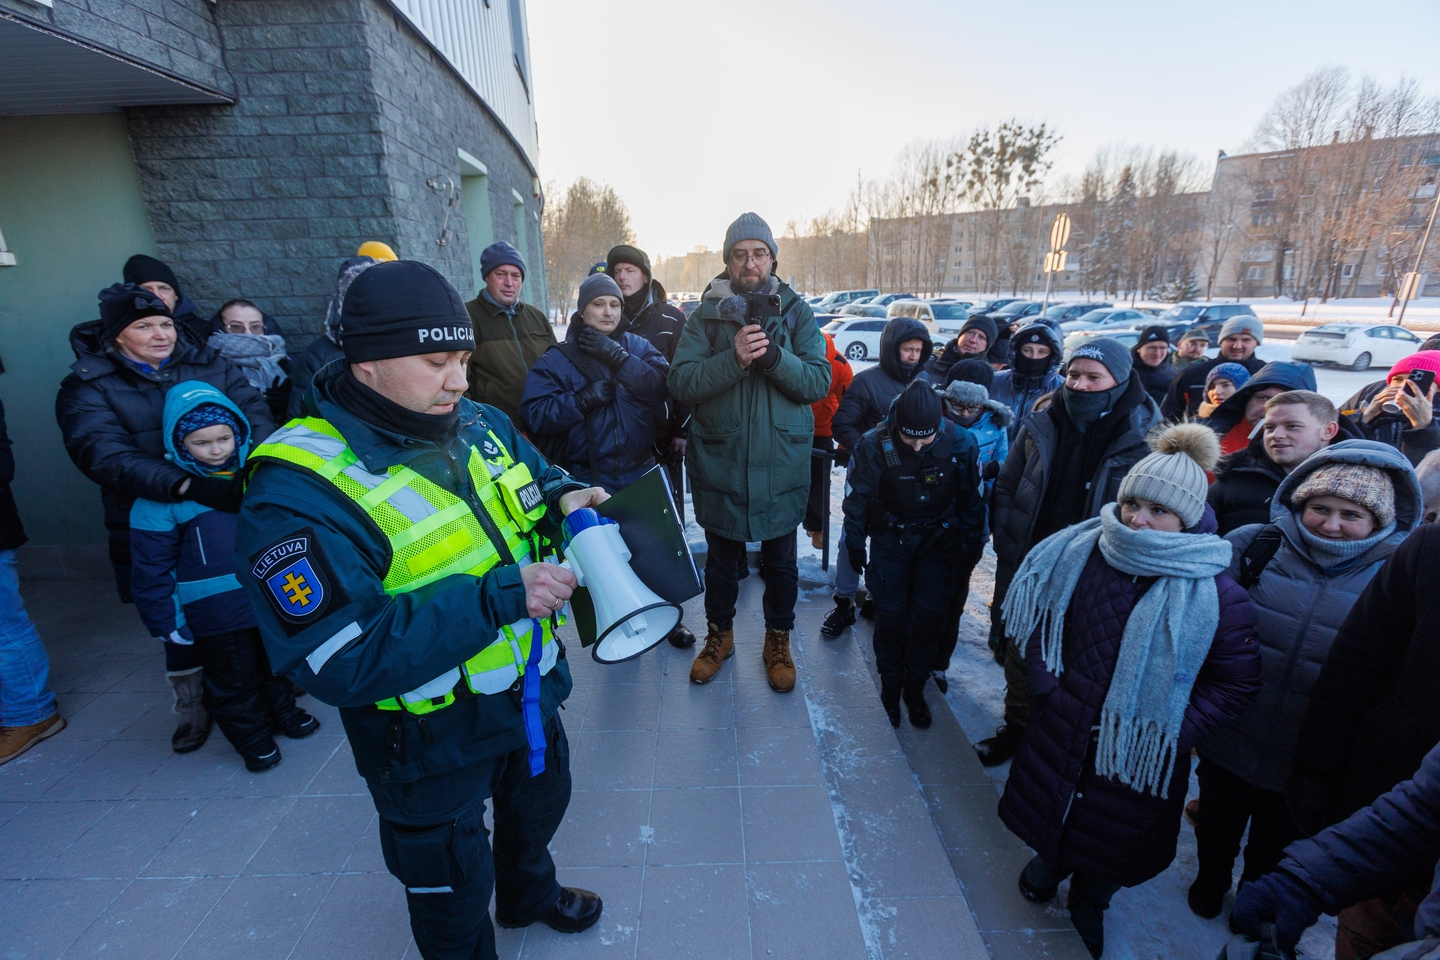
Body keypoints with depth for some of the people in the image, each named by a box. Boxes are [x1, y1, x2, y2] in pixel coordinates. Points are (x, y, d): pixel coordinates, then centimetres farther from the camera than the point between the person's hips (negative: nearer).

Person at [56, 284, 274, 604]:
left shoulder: (207, 363, 6)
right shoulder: (87, 389, -2)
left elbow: (251, 406, -7)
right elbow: (108, 456, -17)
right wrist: (189, 486, -34)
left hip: (235, 512, 2)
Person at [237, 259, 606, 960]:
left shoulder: (479, 424, -6)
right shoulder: (299, 494, -27)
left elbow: (538, 477, 11)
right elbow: (342, 662, -31)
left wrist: (563, 499, -13)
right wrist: (496, 596, -36)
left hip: (531, 691, 7)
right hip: (433, 741, -7)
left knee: (539, 806, 34)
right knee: (452, 892, 21)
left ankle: (528, 894, 66)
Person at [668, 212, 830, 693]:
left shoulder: (797, 312, 2)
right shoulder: (706, 316, 0)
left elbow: (819, 381, -8)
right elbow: (681, 383, -12)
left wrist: (773, 355, -24)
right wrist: (733, 358, -26)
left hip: (781, 465, 1)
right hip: (719, 465, 0)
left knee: (781, 562, 14)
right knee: (721, 559, 17)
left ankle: (778, 641, 37)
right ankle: (719, 634, 41)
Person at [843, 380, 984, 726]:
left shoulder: (961, 444, -19)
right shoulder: (875, 445, -22)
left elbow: (971, 498, -4)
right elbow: (857, 497, -9)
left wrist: (972, 543, 3)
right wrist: (855, 543, -2)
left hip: (939, 539, 1)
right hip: (891, 538, -1)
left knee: (930, 614, -1)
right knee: (890, 613, -3)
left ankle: (915, 688, 21)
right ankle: (890, 687, 19)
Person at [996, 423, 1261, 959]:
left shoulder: (1215, 593, -20)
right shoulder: (1079, 552, -12)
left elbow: (1237, 683, -10)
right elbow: (1041, 616, 1)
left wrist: (1174, 732, -16)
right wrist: (1046, 683, -6)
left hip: (1140, 747, -2)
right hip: (1062, 723, 2)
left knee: (1113, 836, 20)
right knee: (1050, 803, 23)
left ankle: (1089, 903, 50)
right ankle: (1047, 862, 55)